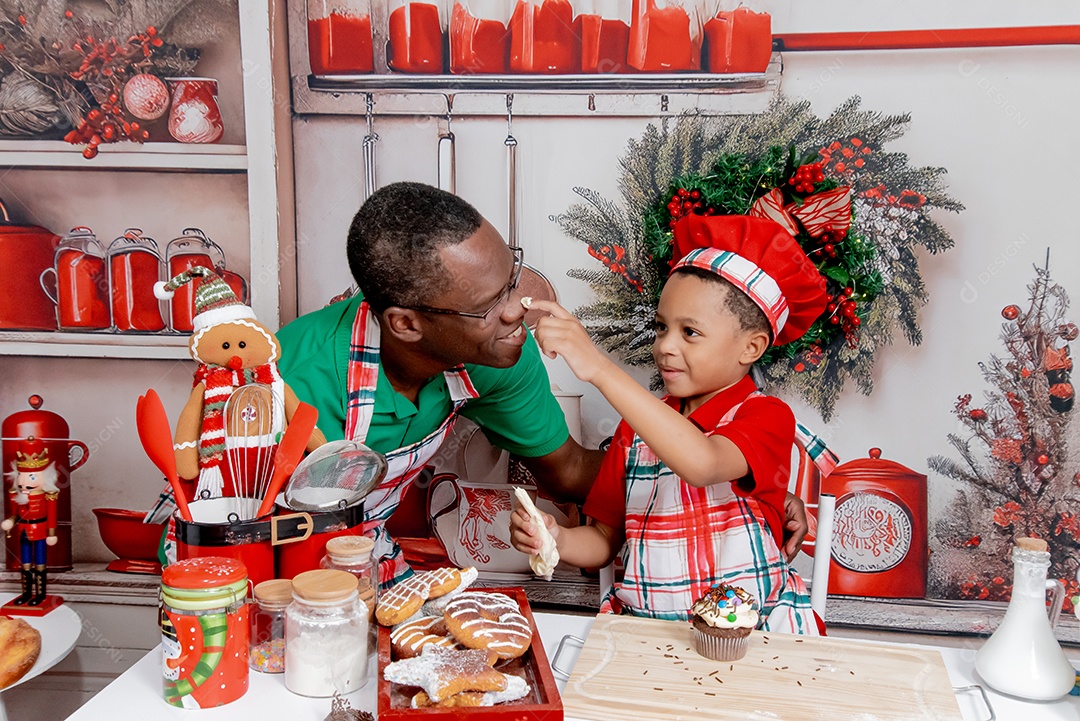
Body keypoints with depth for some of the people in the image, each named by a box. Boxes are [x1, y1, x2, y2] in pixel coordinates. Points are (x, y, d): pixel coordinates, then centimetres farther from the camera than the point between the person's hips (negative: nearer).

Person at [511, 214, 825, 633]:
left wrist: (598, 369, -34)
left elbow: (701, 464, -30)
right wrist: (556, 539, -11)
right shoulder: (638, 426, 9)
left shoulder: (768, 417, -7)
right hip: (642, 631, 4)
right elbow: (606, 539, 12)